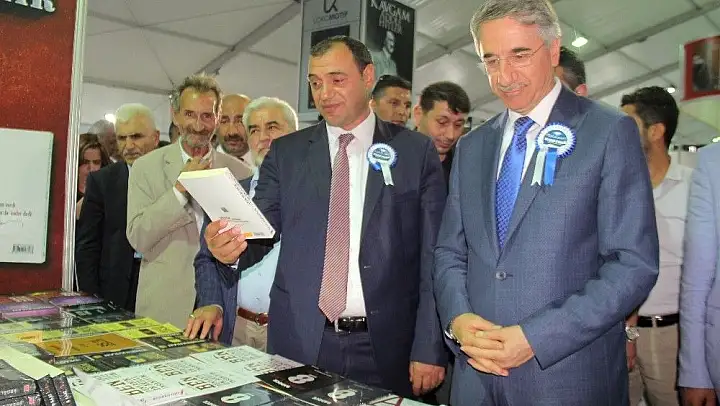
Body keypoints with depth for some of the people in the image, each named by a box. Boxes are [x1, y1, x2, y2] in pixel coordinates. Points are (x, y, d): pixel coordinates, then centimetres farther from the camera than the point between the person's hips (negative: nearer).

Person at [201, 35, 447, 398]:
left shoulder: (416, 152, 0)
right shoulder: (285, 153, 5)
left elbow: (433, 258, -2)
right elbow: (260, 231, 1)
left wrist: (429, 350, -5)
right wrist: (232, 248, -21)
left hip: (385, 346, -1)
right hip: (300, 341, 2)